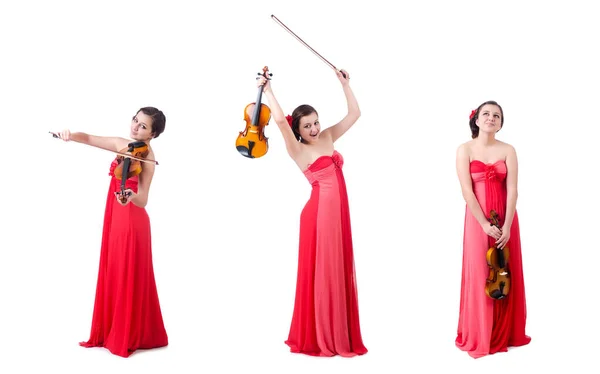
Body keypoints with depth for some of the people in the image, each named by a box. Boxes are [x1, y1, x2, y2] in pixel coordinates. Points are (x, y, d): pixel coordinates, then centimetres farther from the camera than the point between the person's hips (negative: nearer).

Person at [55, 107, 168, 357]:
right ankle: (111, 332, 26)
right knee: (112, 277, 14)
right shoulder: (122, 145, 5)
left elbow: (142, 201, -23)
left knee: (128, 279, 0)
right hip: (114, 219, 8)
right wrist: (72, 135, -7)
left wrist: (131, 195, -45)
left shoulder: (146, 158, -16)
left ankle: (130, 337, 12)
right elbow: (90, 139, 14)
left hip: (132, 222, -8)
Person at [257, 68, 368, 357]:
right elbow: (280, 120, -19)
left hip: (338, 214, 6)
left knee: (339, 274, 11)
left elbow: (354, 113, 18)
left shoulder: (328, 137, 13)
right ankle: (315, 339, 12)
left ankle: (338, 337, 22)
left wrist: (344, 84, 15)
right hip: (319, 214, -6)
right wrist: (268, 91, -11)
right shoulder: (297, 150, -4)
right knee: (318, 275, 1)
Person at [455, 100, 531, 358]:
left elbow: (512, 190, -4)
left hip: (505, 220, 2)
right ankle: (479, 337, 11)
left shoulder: (508, 150, 4)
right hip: (477, 220, -2)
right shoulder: (465, 150, -2)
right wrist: (485, 224, -16)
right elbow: (467, 191, -9)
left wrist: (506, 226, -14)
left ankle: (506, 333, 20)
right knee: (479, 276, 0)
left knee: (506, 275, 7)